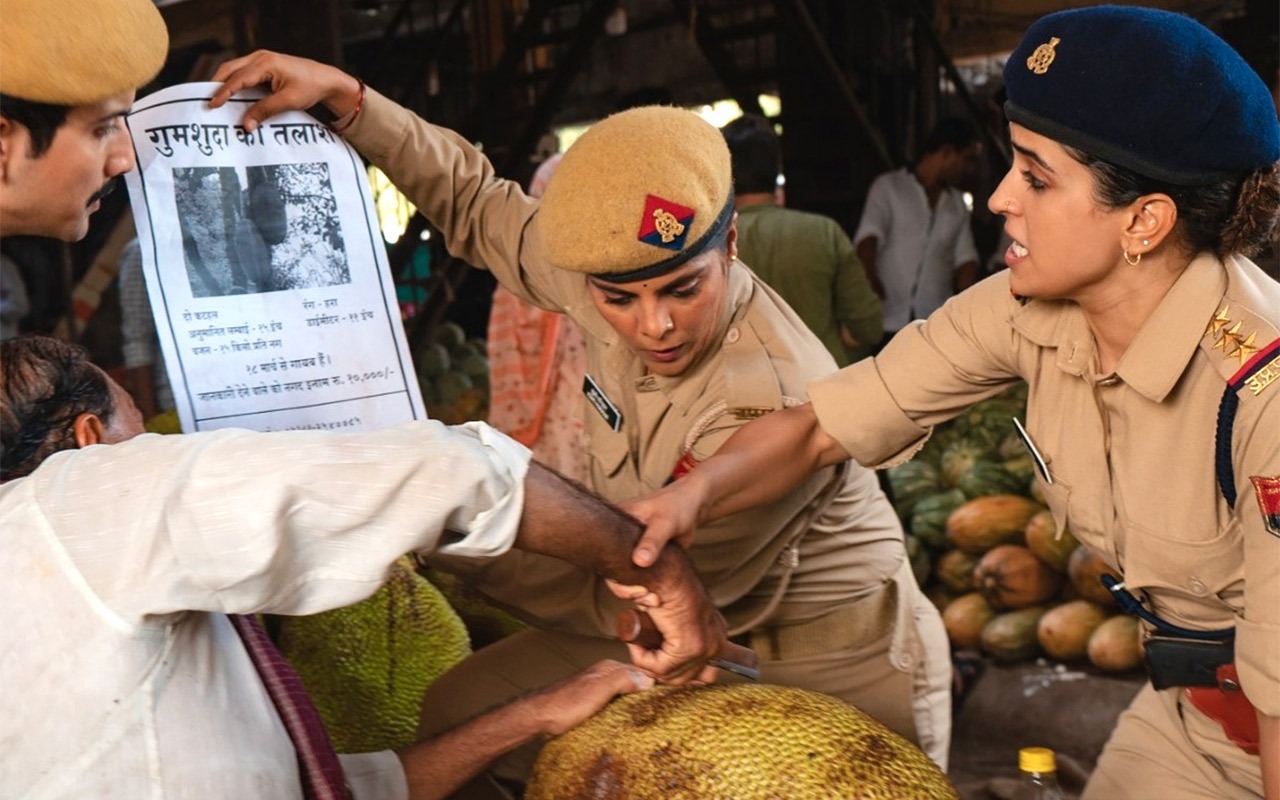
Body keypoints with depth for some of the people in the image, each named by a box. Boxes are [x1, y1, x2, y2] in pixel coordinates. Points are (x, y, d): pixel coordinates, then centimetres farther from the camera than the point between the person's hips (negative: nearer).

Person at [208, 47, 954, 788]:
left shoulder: (772, 405, -34)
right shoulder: (617, 274, -14)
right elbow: (479, 205, 3)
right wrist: (345, 96, -5)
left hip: (831, 677, -6)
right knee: (459, 714, 4)